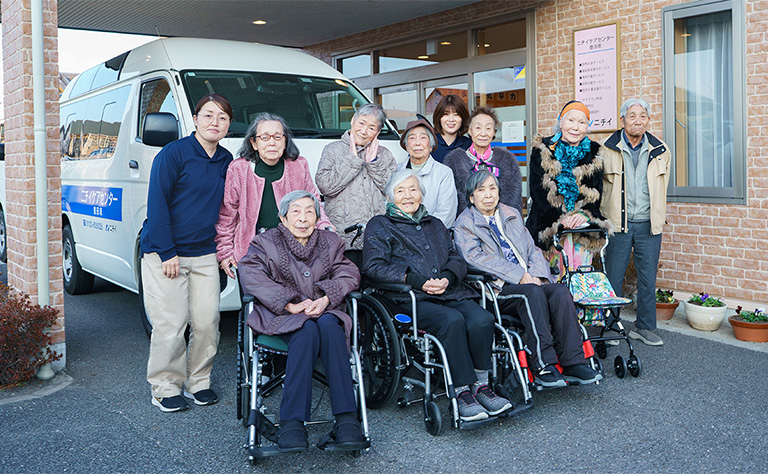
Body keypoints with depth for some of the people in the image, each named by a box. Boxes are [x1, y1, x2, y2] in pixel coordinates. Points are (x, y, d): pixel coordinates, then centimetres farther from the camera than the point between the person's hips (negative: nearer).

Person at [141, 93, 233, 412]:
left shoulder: (226, 161, 10)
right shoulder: (173, 153, -8)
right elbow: (157, 204, -10)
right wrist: (166, 252, -14)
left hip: (204, 255, 5)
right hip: (164, 254, -5)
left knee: (207, 322, 4)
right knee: (170, 325, -3)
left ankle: (199, 382, 21)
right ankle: (166, 388, 14)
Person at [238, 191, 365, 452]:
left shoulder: (330, 242, 21)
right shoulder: (265, 242, 13)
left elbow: (348, 274, 7)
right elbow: (251, 277, -5)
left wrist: (326, 299, -15)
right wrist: (290, 304, -18)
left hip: (323, 311, 2)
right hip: (281, 314, -2)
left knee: (329, 326, -35)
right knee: (307, 330, -37)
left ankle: (346, 419, -39)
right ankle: (292, 422, -39)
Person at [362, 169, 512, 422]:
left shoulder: (435, 225, 30)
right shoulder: (380, 225, 15)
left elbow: (456, 259, 21)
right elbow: (373, 267, 0)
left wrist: (447, 277, -4)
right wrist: (416, 280, -11)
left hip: (449, 292, 4)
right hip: (411, 299, -4)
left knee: (482, 319, -27)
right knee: (452, 320, -34)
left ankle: (481, 385, -14)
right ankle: (462, 391, -26)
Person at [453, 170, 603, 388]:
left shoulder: (512, 215, 24)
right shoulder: (464, 224, 5)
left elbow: (533, 249, 20)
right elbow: (477, 258, -11)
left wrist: (536, 275, -4)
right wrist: (520, 275, -18)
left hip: (529, 282, 5)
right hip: (496, 290, -5)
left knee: (560, 292, -24)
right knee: (533, 292, -33)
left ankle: (573, 363, -24)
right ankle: (543, 367, -32)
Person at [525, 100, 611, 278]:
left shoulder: (593, 153, 11)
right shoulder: (542, 150, 3)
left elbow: (596, 191, 6)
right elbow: (538, 191, -5)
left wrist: (584, 214, -15)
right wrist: (560, 218, -18)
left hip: (583, 226, 3)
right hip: (549, 227, -2)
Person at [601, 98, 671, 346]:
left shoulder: (660, 151, 7)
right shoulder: (607, 149, -2)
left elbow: (661, 188, 18)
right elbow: (598, 186, 4)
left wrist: (657, 219, 17)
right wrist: (604, 219, 1)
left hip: (648, 224, 2)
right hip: (617, 224, -2)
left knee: (648, 277, 7)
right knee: (613, 277, 3)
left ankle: (645, 327, 20)